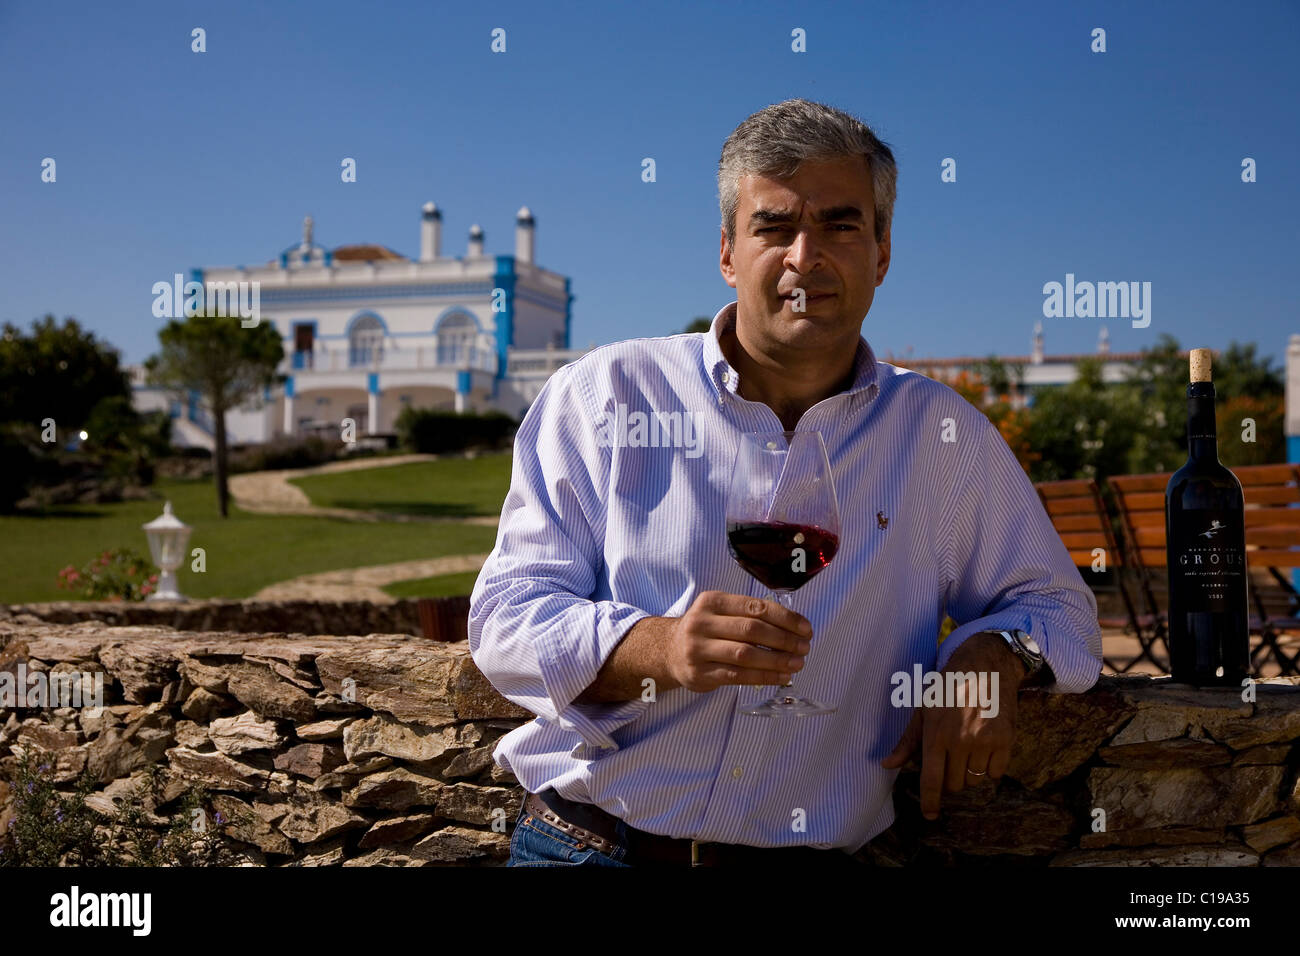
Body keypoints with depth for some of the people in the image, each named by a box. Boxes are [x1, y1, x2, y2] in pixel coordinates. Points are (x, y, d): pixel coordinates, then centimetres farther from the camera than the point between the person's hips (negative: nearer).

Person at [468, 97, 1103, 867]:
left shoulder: (944, 435, 12)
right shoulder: (604, 395, 6)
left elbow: (1054, 604, 21)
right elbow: (505, 615, 2)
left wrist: (992, 654, -2)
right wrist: (654, 650, -17)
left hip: (809, 858, 3)